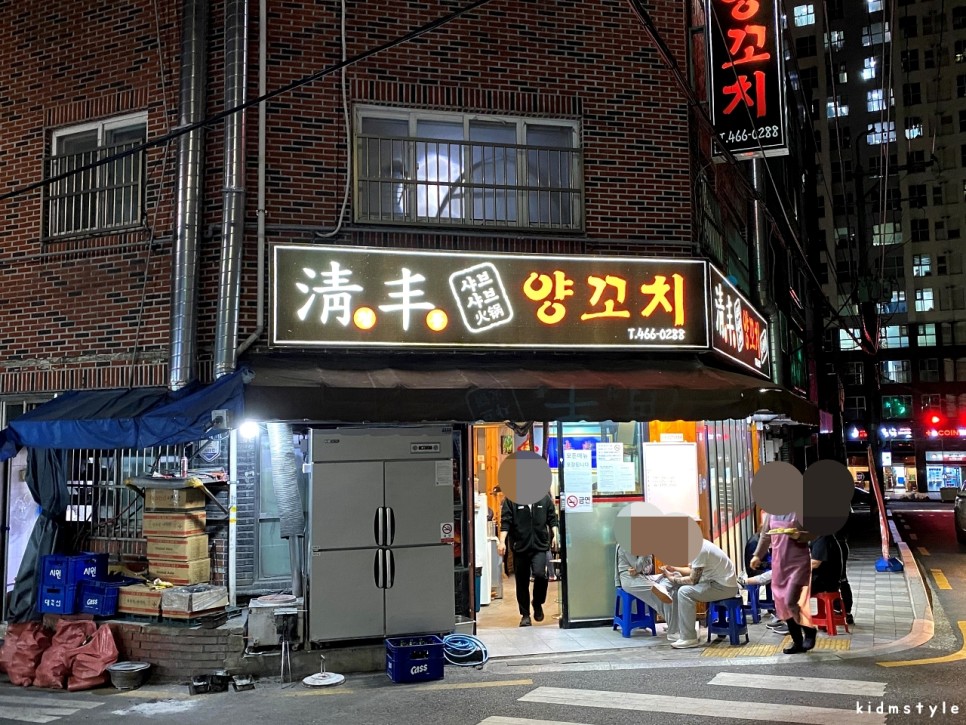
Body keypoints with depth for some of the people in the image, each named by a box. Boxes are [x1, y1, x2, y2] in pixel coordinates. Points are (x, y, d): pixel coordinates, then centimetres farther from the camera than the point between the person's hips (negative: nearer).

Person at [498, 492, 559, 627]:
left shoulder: (544, 497, 4)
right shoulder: (511, 499, -2)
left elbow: (552, 518, 11)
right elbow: (505, 521, -3)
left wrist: (555, 535, 0)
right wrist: (502, 541, -10)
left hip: (540, 546, 0)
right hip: (520, 546, 0)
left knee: (540, 574, -19)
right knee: (522, 582, 7)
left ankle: (538, 603, 9)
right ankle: (525, 615, 22)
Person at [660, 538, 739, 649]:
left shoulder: (699, 549, -25)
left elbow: (693, 580, -22)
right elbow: (692, 570, 15)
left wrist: (672, 579, -10)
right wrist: (674, 569, 4)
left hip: (725, 587, -10)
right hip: (716, 581, 10)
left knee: (684, 592, -22)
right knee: (676, 588, 9)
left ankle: (688, 639, -16)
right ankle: (675, 632, 14)